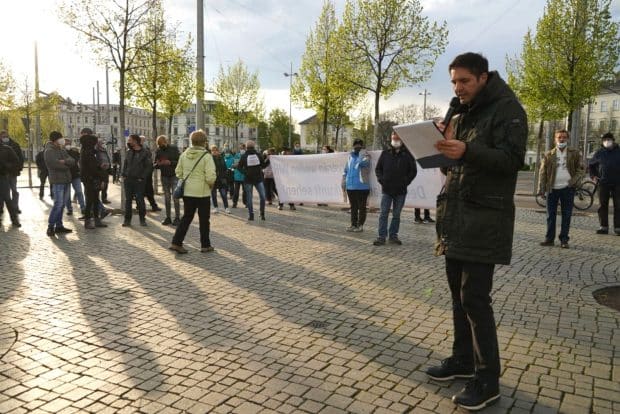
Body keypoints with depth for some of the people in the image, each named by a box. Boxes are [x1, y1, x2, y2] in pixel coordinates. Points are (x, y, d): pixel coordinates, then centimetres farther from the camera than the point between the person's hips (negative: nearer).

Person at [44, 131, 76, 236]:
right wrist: (67, 166, -3)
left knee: (62, 204, 10)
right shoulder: (49, 151, -6)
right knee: (58, 204, -13)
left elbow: (72, 160, 7)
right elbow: (55, 164, -19)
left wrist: (65, 161, -13)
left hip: (65, 180, 8)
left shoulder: (62, 150, 19)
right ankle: (50, 227, -7)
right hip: (57, 181, -8)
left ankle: (59, 226, 15)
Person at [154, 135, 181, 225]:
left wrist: (170, 163, -26)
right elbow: (155, 165, 8)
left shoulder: (174, 148, -5)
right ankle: (168, 218, 12)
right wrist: (158, 164, -15)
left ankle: (177, 218, -1)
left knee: (175, 197, -5)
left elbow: (179, 162, -9)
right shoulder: (158, 151, 5)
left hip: (174, 176, -4)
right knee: (167, 198, 7)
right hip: (164, 177, 4)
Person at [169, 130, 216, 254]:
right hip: (202, 192, -5)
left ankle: (176, 242, 10)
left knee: (186, 218, 15)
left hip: (187, 192, 5)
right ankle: (205, 245, 18)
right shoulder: (206, 156, -15)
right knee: (204, 220, 8)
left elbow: (178, 172, 8)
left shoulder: (184, 155, 2)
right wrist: (211, 184, -1)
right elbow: (210, 177, -21)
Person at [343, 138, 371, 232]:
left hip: (362, 187, -6)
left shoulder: (365, 155, -4)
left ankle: (360, 225, 6)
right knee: (353, 207, 12)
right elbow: (346, 170, 21)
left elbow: (363, 162, -28)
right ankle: (353, 224, 19)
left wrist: (361, 152, -14)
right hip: (350, 186, 6)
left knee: (361, 207, 1)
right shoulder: (350, 156, 15)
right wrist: (344, 180, 15)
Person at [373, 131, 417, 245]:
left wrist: (406, 181, -4)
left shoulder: (407, 154, 4)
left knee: (396, 215, 7)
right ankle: (382, 237, -1)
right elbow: (378, 168, 12)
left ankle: (393, 236, 16)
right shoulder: (385, 153, 7)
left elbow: (413, 170, 6)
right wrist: (381, 180, -2)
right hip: (386, 189, 0)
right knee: (383, 213, -3)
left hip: (401, 190, 0)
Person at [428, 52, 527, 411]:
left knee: (475, 297, -9)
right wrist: (444, 144, 0)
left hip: (485, 218, -8)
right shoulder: (463, 114, 19)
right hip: (457, 215, 8)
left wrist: (467, 151, -32)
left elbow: (511, 160, -17)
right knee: (459, 292, 12)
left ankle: (488, 380, 3)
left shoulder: (507, 109, -5)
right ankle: (463, 359, 26)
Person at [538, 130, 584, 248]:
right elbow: (543, 172, 3)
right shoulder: (548, 155, 4)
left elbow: (580, 169, 8)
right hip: (552, 189, 0)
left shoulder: (574, 154, 6)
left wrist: (575, 180, -10)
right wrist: (541, 188, -4)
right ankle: (549, 238, 13)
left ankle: (564, 240, 10)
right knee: (551, 215, 5)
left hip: (567, 188, 0)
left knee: (566, 215, 3)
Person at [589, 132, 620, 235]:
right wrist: (593, 175, 8)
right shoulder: (599, 153, 7)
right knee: (602, 206, 4)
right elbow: (591, 165, 20)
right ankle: (604, 227, 10)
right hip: (603, 183, 2)